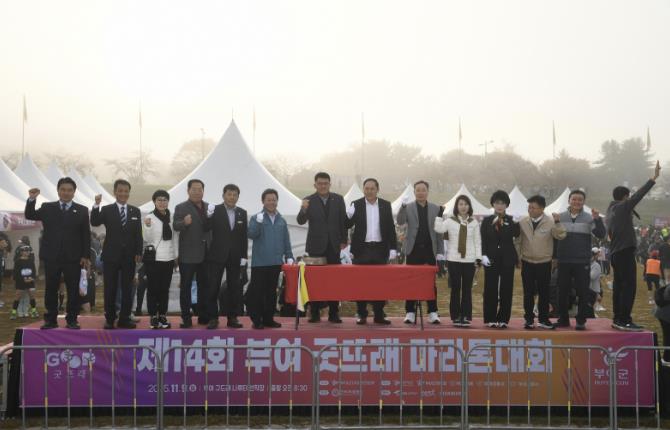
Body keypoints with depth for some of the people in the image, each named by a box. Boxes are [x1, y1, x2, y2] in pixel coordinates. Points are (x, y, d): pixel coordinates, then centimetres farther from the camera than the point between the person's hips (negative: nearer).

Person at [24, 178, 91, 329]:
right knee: (50, 289, 6)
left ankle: (71, 320, 9)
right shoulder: (47, 207, 10)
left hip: (73, 257, -1)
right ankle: (50, 320, 13)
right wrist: (32, 199, -14)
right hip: (51, 256, 1)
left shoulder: (82, 210, 5)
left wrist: (85, 256, -5)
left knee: (73, 290, 1)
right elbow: (29, 215, 2)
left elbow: (86, 235, 2)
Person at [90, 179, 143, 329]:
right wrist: (96, 205, -27)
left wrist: (138, 252, -2)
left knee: (127, 289, 5)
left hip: (129, 256, 2)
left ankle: (124, 319, 12)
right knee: (110, 289, 4)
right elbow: (94, 223, -14)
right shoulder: (106, 210, 2)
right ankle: (109, 319, 12)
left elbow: (138, 234, 6)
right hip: (111, 255, -2)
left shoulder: (135, 211, 8)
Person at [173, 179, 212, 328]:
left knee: (204, 286, 11)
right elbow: (175, 226, -16)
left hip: (205, 254, 5)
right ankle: (186, 318, 3)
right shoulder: (181, 207, -3)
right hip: (188, 254, -4)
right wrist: (184, 222, -37)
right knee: (185, 287, 0)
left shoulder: (209, 207, 10)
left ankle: (203, 316, 20)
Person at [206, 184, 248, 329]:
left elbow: (244, 236, 7)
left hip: (235, 257, 3)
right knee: (213, 288, -1)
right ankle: (213, 318, 8)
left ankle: (232, 318, 14)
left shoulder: (242, 213, 7)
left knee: (234, 288, 6)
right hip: (217, 256, -3)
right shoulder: (215, 211, -3)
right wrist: (208, 216, -26)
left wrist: (244, 256, 2)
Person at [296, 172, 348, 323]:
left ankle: (333, 313, 7)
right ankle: (315, 313, 8)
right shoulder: (308, 201, -2)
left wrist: (343, 240, 6)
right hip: (316, 246, -1)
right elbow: (301, 221, -11)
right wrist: (304, 210, -31)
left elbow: (343, 220, 9)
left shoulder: (338, 199, 5)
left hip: (333, 245, 2)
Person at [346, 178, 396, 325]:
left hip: (380, 249, 1)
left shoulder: (386, 205, 6)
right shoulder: (356, 205, 2)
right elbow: (348, 225, -1)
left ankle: (379, 314, 13)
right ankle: (361, 314, 10)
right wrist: (348, 216, -23)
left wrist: (393, 248, 0)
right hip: (362, 249, -1)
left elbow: (391, 227, 7)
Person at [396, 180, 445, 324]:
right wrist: (403, 207, -30)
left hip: (430, 250, 1)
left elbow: (439, 231, 7)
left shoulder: (436, 209, 7)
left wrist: (440, 251, 2)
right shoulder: (408, 207, 4)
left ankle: (432, 312, 9)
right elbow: (400, 222, -14)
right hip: (413, 250, -1)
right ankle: (410, 312, 7)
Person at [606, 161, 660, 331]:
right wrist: (654, 178, -15)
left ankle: (618, 319, 11)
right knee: (629, 286, -10)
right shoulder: (623, 207, -7)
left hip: (616, 253, 9)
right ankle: (624, 321, -13)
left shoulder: (612, 210, 17)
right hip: (625, 252, -9)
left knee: (619, 286, 10)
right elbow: (639, 195, -15)